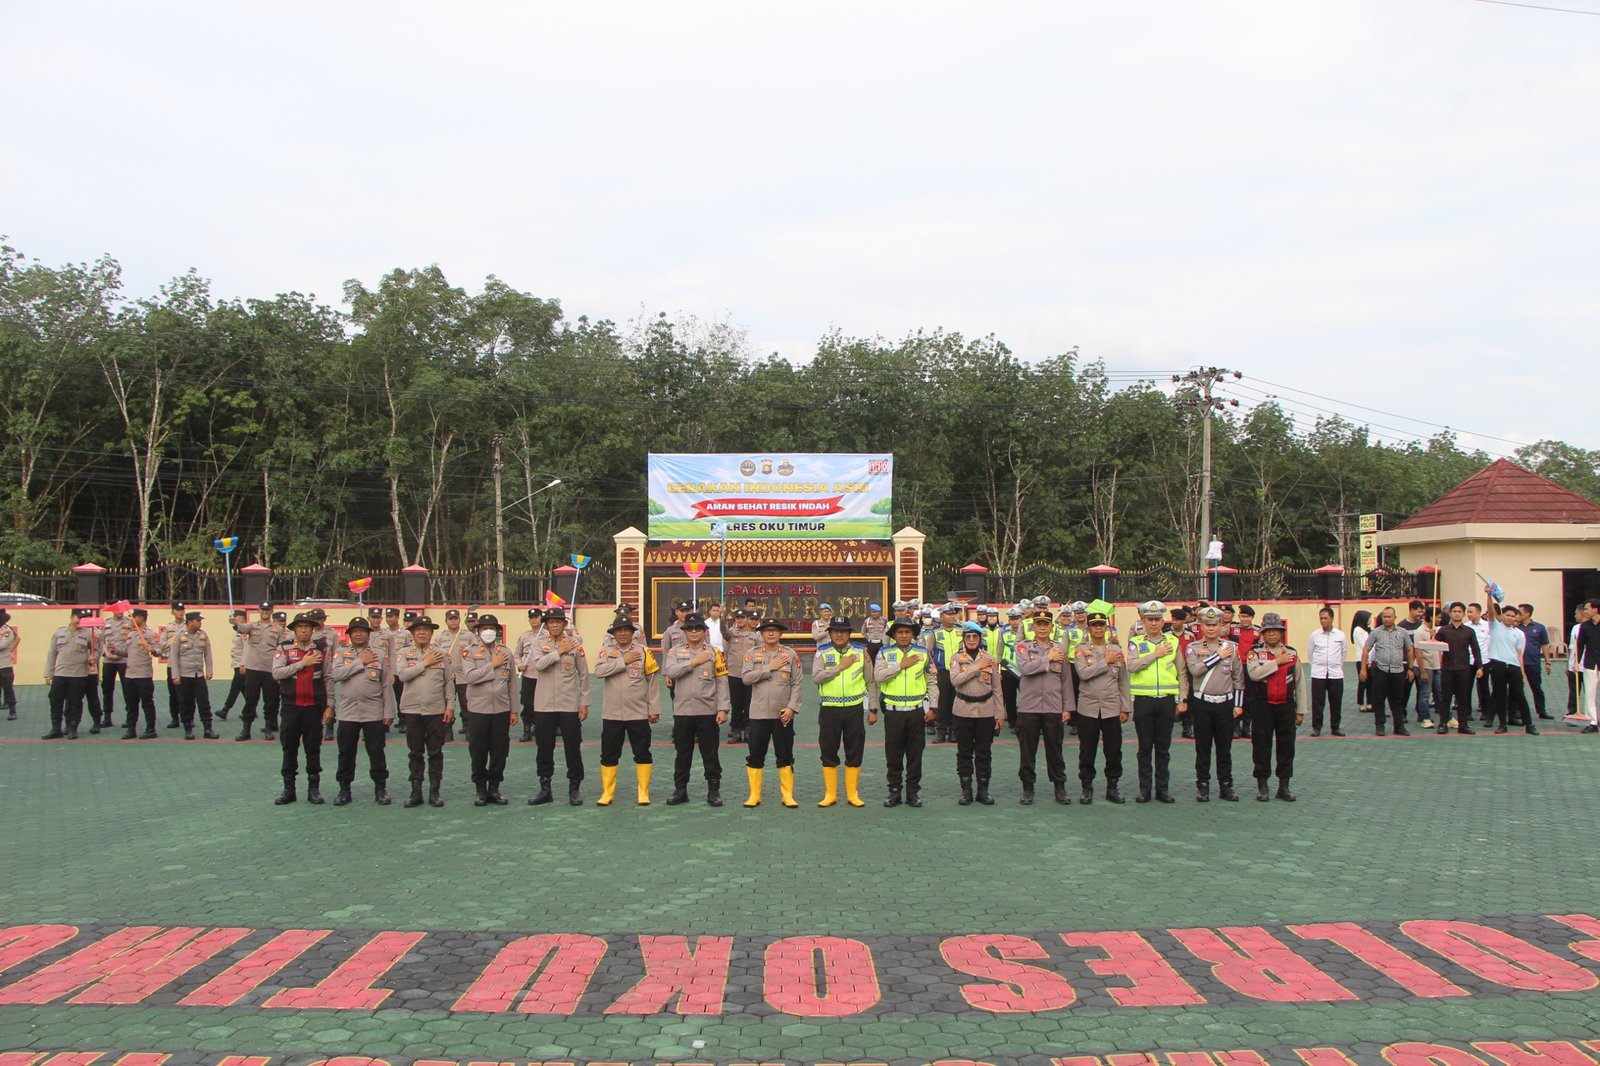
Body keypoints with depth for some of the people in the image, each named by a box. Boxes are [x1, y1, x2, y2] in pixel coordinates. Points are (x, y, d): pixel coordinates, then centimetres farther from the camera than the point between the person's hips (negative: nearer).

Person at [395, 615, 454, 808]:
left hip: (436, 711, 0)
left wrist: (450, 706, -1)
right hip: (412, 710, 0)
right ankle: (416, 792, 15)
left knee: (436, 753, 5)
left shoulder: (441, 654, 3)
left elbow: (449, 682, 4)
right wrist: (425, 663, -12)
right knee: (415, 753, 7)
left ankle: (434, 792, 13)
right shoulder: (404, 653, 3)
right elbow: (402, 675, -14)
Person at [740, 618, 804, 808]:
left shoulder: (790, 655, 1)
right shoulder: (752, 654, 2)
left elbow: (797, 683, -2)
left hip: (783, 714, 0)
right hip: (758, 713, 0)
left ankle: (788, 795, 14)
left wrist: (792, 707, -11)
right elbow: (746, 677, -10)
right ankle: (754, 795, 15)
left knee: (785, 756, 6)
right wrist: (770, 668, -13)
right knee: (755, 756, 5)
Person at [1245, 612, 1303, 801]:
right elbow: (1254, 674, -21)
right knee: (1262, 747, 3)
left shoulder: (1292, 653, 6)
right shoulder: (1255, 652, -2)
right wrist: (1277, 661, -17)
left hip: (1286, 706, 2)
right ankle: (1262, 786, 13)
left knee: (1286, 746, 7)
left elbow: (1298, 683, 9)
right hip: (1263, 707, -2)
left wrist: (1300, 711, 9)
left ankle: (1284, 786, 17)